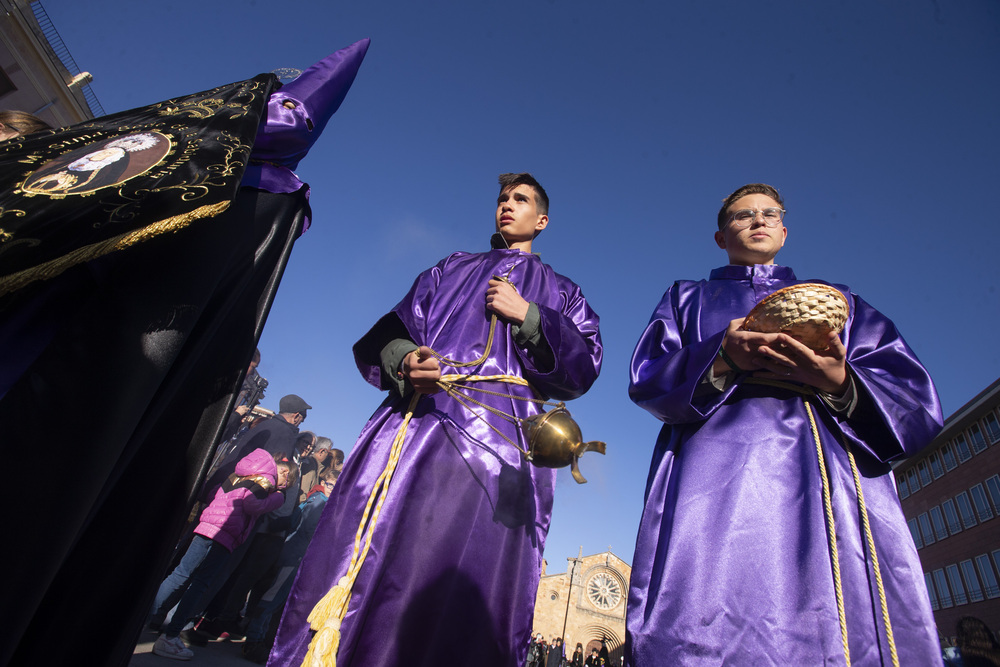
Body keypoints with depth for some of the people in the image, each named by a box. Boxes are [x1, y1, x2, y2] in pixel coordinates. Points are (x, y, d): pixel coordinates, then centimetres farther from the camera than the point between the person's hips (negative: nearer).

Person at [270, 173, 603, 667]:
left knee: (461, 593, -9)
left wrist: (527, 316, -3)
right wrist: (404, 361, -8)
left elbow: (583, 367, 8)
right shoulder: (451, 269, 26)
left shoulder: (560, 292, 24)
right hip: (417, 419, 2)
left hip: (496, 437, -1)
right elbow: (386, 334, 15)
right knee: (361, 569, -5)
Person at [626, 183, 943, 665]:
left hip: (836, 474, 3)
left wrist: (841, 383, -9)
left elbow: (914, 394, 14)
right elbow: (647, 376, 6)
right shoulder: (688, 299, 24)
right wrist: (720, 359, -13)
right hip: (721, 465, -2)